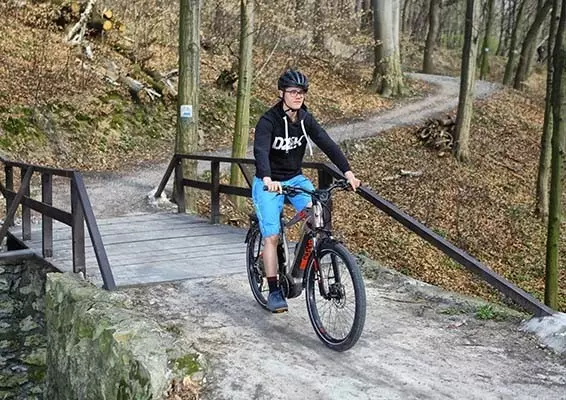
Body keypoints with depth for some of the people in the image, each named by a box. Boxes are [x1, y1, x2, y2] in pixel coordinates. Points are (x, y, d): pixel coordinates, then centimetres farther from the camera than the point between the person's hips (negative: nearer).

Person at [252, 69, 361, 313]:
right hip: (268, 183, -4)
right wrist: (267, 179, -53)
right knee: (271, 236, -11)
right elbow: (260, 151, -34)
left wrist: (347, 172, -28)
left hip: (295, 178, 4)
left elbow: (327, 144, -15)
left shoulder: (306, 119, -4)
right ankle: (274, 292, -1)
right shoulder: (268, 121, -19)